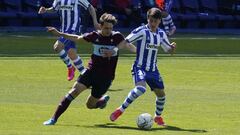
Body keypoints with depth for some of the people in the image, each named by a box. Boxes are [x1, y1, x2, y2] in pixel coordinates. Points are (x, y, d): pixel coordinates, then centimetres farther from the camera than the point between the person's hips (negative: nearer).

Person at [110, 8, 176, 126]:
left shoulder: (161, 34, 8)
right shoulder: (141, 31, -11)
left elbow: (168, 50, 20)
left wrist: (172, 47, -3)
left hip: (153, 70, 6)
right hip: (140, 67, -6)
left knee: (161, 93, 7)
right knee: (140, 88, -31)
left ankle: (158, 116, 34)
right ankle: (120, 110, -19)